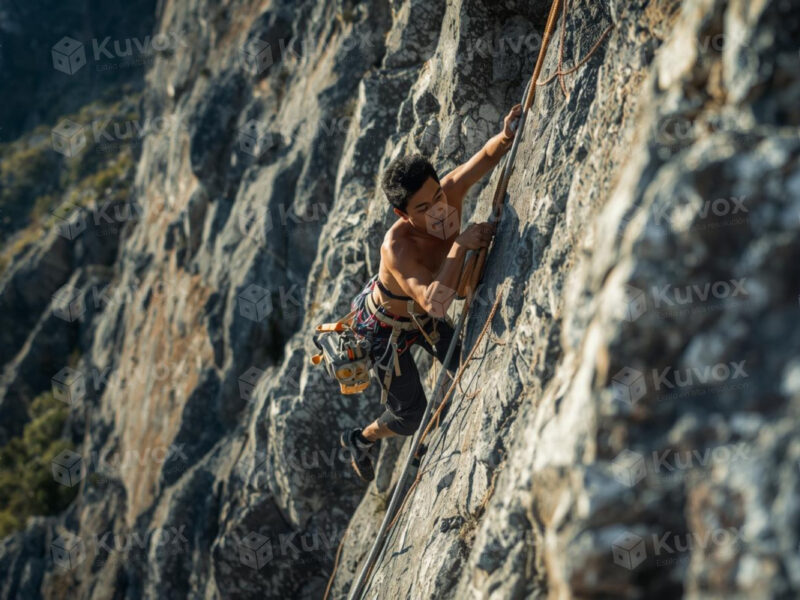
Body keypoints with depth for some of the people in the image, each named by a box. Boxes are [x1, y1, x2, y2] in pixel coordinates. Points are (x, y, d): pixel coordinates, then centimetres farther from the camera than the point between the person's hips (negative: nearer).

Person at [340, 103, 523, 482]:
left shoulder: (449, 192, -28)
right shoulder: (397, 247, -45)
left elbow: (486, 156, -17)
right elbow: (435, 303, -56)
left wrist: (506, 135, -40)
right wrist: (461, 244, -53)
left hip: (420, 314, 6)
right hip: (385, 326, -6)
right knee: (411, 415, 7)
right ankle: (360, 439, 40)